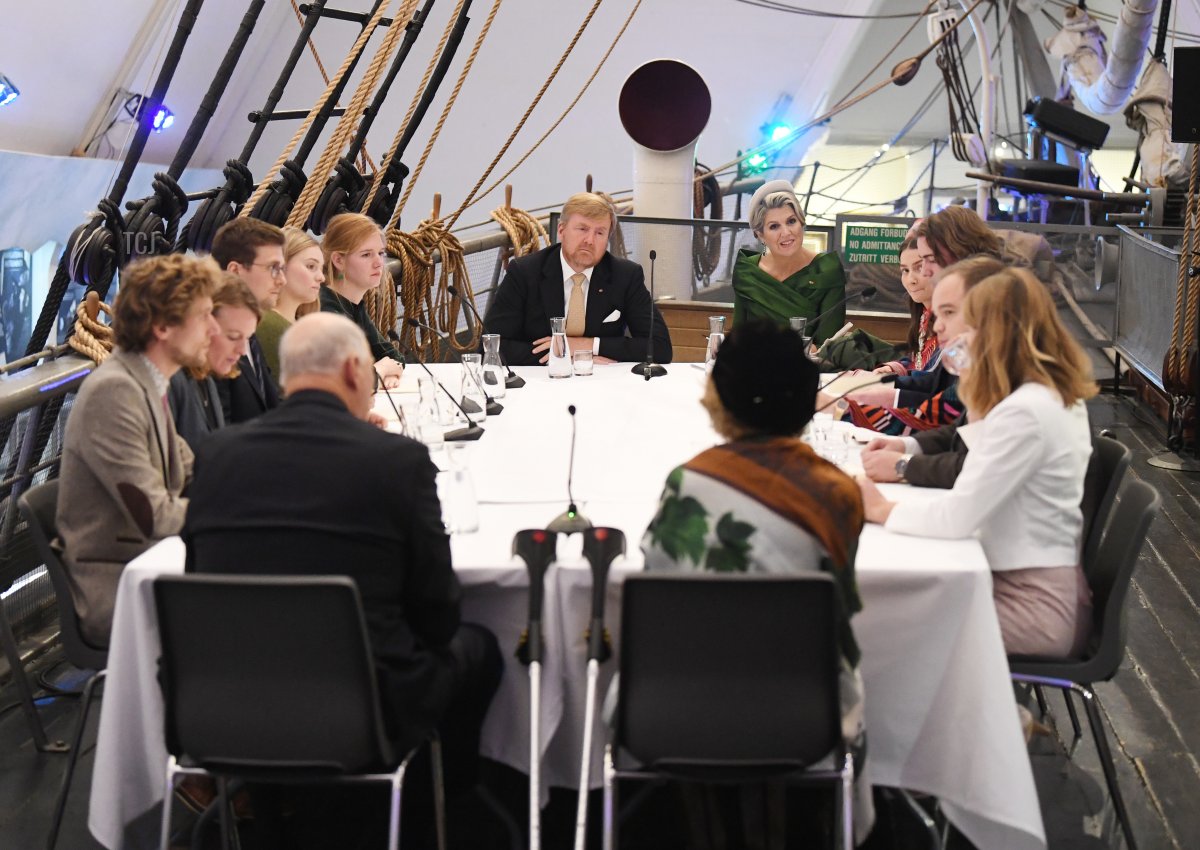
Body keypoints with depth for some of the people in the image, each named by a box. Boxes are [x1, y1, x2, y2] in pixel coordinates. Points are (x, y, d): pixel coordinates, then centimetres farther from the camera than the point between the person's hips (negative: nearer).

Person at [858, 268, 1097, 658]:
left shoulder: (1024, 412, -24)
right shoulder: (1057, 395, 9)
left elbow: (958, 516, -24)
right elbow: (983, 474, 19)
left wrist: (882, 509, -10)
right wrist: (978, 402, 13)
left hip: (1036, 605, -10)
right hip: (1042, 585, 10)